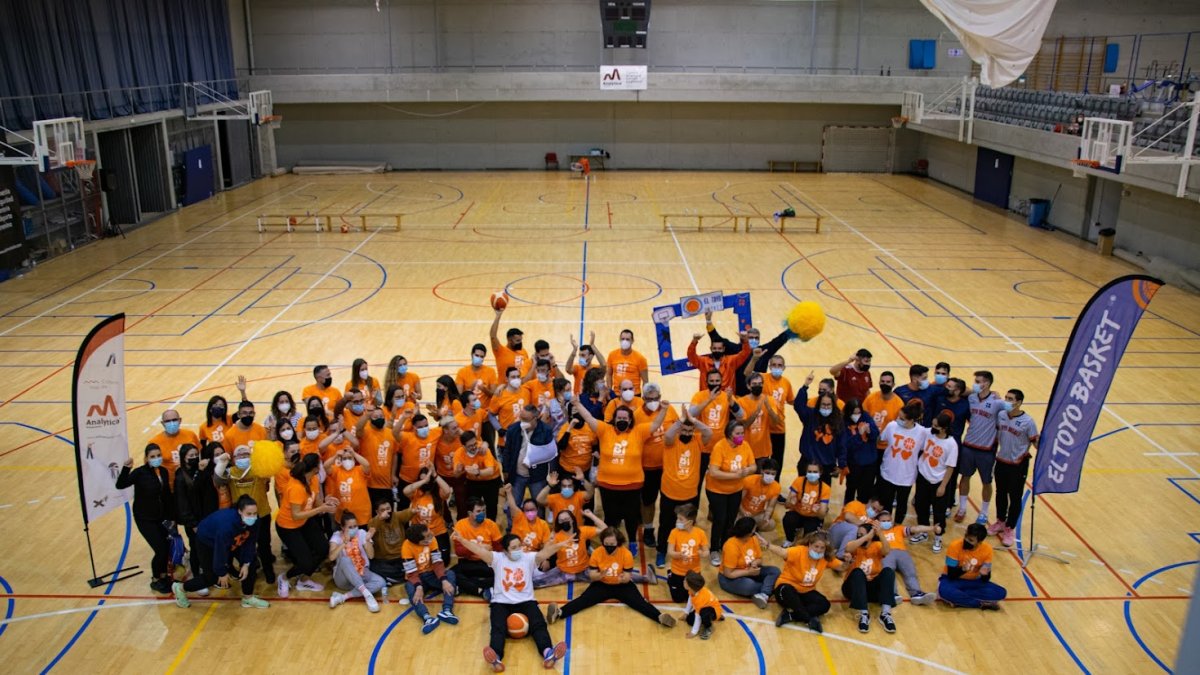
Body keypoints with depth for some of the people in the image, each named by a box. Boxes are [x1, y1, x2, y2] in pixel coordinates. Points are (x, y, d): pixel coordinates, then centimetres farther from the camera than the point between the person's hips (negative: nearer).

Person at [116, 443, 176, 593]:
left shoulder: (164, 471, 0)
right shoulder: (140, 473, -16)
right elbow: (120, 485, -28)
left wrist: (171, 517, 10)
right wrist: (126, 468, -41)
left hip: (162, 517, 5)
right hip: (145, 518, -5)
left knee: (167, 548, 6)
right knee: (161, 550, -7)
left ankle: (163, 576, 32)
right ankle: (156, 581, 17)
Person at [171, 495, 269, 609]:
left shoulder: (253, 520, -27)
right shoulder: (227, 522, -45)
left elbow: (249, 542, -13)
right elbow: (220, 548, -34)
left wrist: (246, 564, -15)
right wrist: (222, 572, -23)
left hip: (231, 542, 7)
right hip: (206, 542, -6)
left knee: (250, 561, -3)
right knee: (212, 577, -1)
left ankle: (248, 598, 12)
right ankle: (180, 588, 26)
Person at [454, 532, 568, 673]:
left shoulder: (529, 558, 6)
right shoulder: (498, 558, 4)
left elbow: (544, 553, -12)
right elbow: (480, 550, -10)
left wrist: (559, 545, -33)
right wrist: (461, 540, -26)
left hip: (525, 601, 1)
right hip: (501, 602, -1)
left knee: (539, 624, -25)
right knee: (498, 628, -28)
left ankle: (548, 653, -48)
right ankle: (496, 659, -54)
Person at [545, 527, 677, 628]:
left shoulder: (626, 554, -16)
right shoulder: (596, 553, -13)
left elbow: (628, 577, -14)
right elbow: (591, 575, -10)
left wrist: (624, 578, -38)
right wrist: (600, 575, -33)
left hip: (622, 585, 0)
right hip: (602, 585, 1)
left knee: (638, 601, -25)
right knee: (584, 599, -23)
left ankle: (659, 616, -44)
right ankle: (559, 612, -43)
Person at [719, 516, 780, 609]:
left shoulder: (753, 539, -6)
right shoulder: (731, 546, -27)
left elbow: (759, 559, 7)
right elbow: (728, 573, -25)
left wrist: (755, 563, -17)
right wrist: (749, 572, -26)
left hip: (750, 571, 8)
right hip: (729, 578, -8)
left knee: (775, 571, -12)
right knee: (749, 585, -38)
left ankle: (763, 595, -32)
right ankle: (768, 588, -9)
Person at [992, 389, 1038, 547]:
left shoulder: (1028, 421, -18)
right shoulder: (1001, 414, -4)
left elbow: (1035, 441, -14)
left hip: (1018, 465, -5)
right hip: (1001, 461, 5)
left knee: (1015, 498, 6)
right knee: (1000, 493, 19)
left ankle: (1010, 529, 20)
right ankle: (1000, 522, 37)